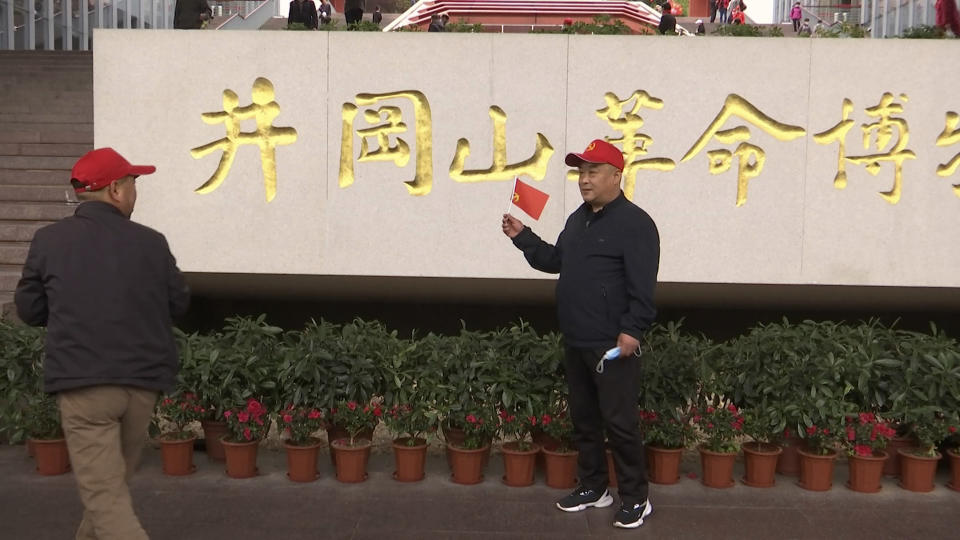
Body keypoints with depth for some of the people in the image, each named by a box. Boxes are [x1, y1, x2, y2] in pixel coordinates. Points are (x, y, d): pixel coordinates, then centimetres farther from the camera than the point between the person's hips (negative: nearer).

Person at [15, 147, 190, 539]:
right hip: (142, 381, 3)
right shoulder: (151, 243, -1)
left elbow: (29, 310, 7)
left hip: (82, 381, -2)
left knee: (105, 496, -3)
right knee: (113, 481, 23)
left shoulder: (49, 241, -1)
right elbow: (178, 304, 6)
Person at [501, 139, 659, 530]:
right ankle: (592, 487, 29)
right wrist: (522, 237, 12)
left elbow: (642, 285, -17)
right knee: (583, 419, 16)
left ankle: (636, 499, 10)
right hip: (576, 343, 9)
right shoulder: (578, 219, 15)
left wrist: (632, 329, -23)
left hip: (613, 345, -9)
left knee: (619, 422, -3)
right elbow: (555, 261, 22)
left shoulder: (634, 223, -12)